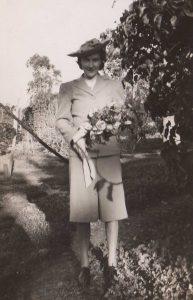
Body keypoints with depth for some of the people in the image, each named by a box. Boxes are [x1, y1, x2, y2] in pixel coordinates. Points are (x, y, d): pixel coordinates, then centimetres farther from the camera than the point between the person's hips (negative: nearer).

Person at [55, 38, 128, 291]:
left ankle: (111, 264, 12)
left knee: (111, 208, 0)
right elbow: (61, 120, 4)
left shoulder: (115, 85, 14)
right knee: (81, 210, 0)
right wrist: (75, 138, -14)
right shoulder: (68, 88, 11)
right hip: (80, 154, 0)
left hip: (108, 154, 1)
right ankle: (85, 265, 12)